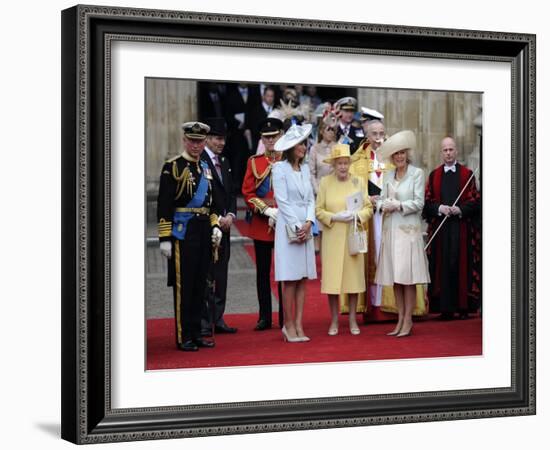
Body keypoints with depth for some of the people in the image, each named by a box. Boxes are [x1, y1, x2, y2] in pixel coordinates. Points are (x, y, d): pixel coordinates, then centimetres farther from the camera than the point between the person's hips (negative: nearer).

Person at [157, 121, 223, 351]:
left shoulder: (205, 168, 14)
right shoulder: (173, 167, -7)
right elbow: (164, 205, -11)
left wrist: (215, 226, 11)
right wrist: (165, 238, -16)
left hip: (204, 232, 7)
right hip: (182, 231, -7)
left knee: (199, 285, 10)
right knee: (183, 286, -2)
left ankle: (196, 333, 18)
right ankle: (183, 337, 3)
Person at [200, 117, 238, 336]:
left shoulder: (224, 162, 15)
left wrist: (230, 215, 1)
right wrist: (217, 219, -13)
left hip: (224, 226, 8)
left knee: (221, 275, 10)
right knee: (205, 275, -5)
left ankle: (218, 319, 16)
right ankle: (204, 321, -1)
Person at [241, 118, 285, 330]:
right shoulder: (254, 162, 6)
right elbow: (247, 193, 1)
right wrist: (267, 211, -11)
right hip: (261, 224, 1)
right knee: (263, 272, 5)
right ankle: (265, 317, 13)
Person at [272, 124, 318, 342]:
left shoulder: (305, 168, 13)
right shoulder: (280, 168, -5)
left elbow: (311, 199, 11)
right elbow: (282, 201, -10)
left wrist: (308, 223, -5)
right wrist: (296, 226, -12)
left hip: (305, 227, 6)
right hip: (288, 227, -6)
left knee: (303, 278, 5)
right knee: (290, 279, -5)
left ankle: (298, 325, 8)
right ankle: (289, 326, 1)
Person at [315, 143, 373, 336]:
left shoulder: (358, 182, 6)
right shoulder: (325, 182, 1)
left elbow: (368, 208, 7)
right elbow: (318, 210, 0)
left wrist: (357, 216, -12)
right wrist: (335, 217, -15)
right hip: (332, 238, -1)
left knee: (354, 276, 4)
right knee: (332, 278, -2)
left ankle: (352, 320, 14)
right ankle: (334, 321, 7)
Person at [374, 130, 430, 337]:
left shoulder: (417, 173, -1)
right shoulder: (388, 176, 14)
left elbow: (419, 203, -6)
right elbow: (381, 200, 10)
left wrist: (398, 205, -12)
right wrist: (384, 205, -11)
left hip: (409, 229, -5)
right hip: (390, 229, 5)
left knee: (408, 277, -6)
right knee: (395, 277, 5)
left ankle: (408, 321, -3)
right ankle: (400, 319, 11)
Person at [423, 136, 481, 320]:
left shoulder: (467, 174, 6)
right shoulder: (434, 175, 11)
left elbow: (475, 200, 2)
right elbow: (427, 201, 6)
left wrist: (460, 209, -14)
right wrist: (440, 208, -12)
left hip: (461, 226, -1)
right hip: (440, 227, 1)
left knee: (461, 265, -2)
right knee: (443, 265, -1)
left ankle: (463, 306, 3)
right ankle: (445, 307, 1)